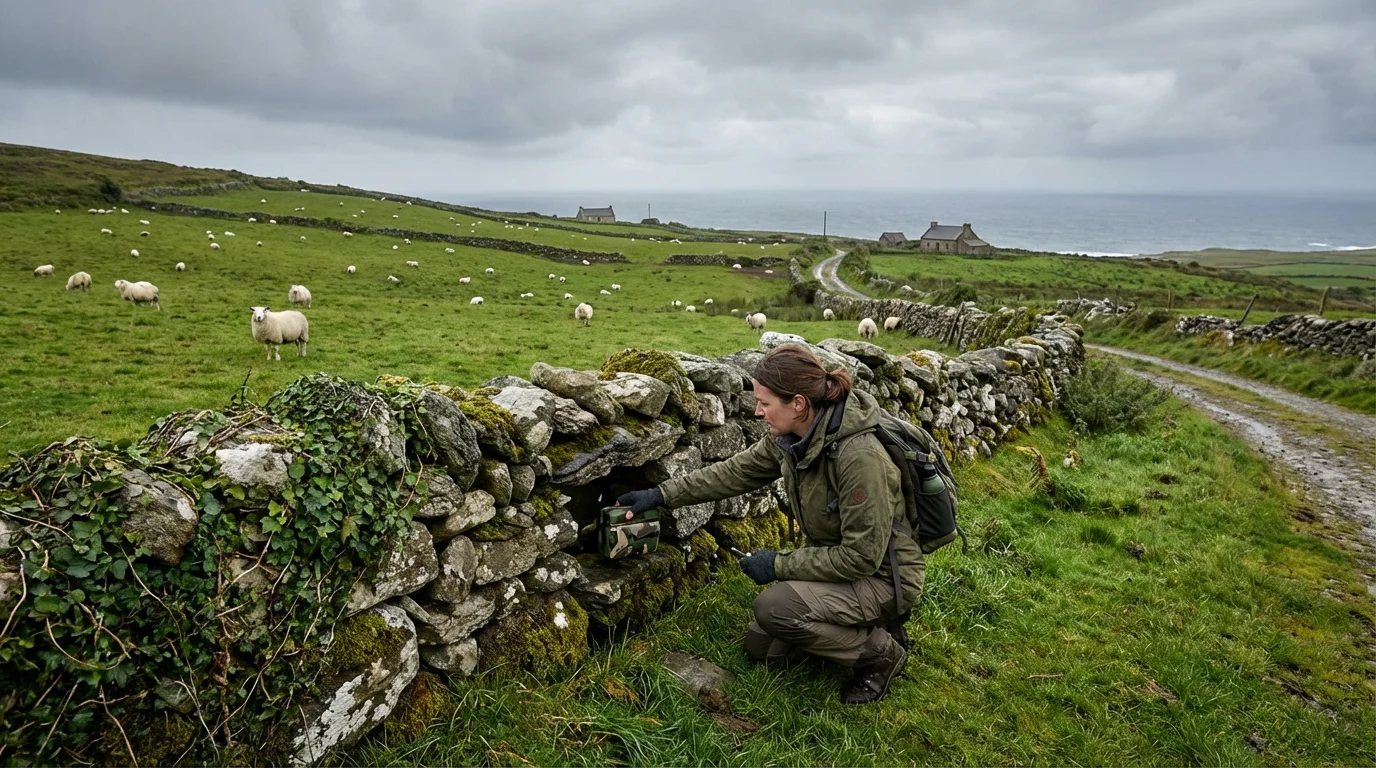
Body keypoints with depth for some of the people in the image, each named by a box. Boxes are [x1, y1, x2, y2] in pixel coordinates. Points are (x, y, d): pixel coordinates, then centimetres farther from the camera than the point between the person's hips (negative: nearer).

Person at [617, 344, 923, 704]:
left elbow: (861, 556, -28)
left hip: (881, 577, -8)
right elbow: (735, 471, 4)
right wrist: (662, 494, 2)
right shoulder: (790, 438, -9)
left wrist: (779, 564, -20)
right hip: (834, 560, 8)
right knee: (759, 647, 11)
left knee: (773, 607, -28)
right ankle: (865, 624, 20)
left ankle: (880, 652, -5)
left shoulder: (861, 458, -33)